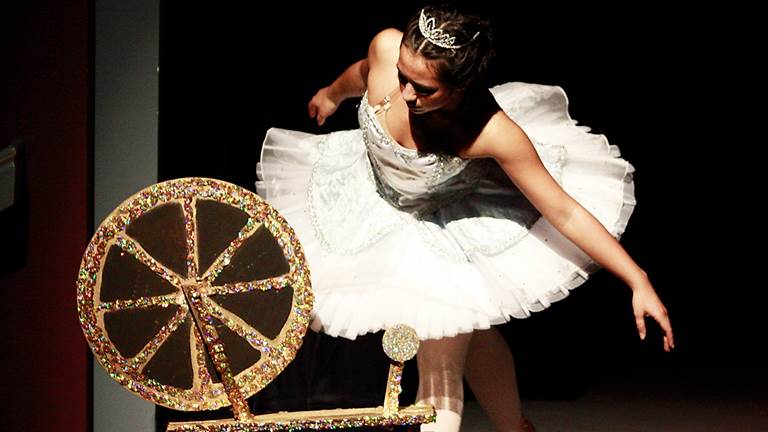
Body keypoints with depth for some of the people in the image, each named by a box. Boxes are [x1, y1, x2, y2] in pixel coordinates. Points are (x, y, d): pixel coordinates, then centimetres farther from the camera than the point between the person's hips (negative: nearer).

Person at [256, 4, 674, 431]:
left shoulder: (492, 133, -40)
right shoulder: (387, 48, -33)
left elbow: (563, 212, -32)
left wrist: (639, 283, -33)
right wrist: (331, 95, 18)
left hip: (449, 225, -4)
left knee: (443, 360, -6)